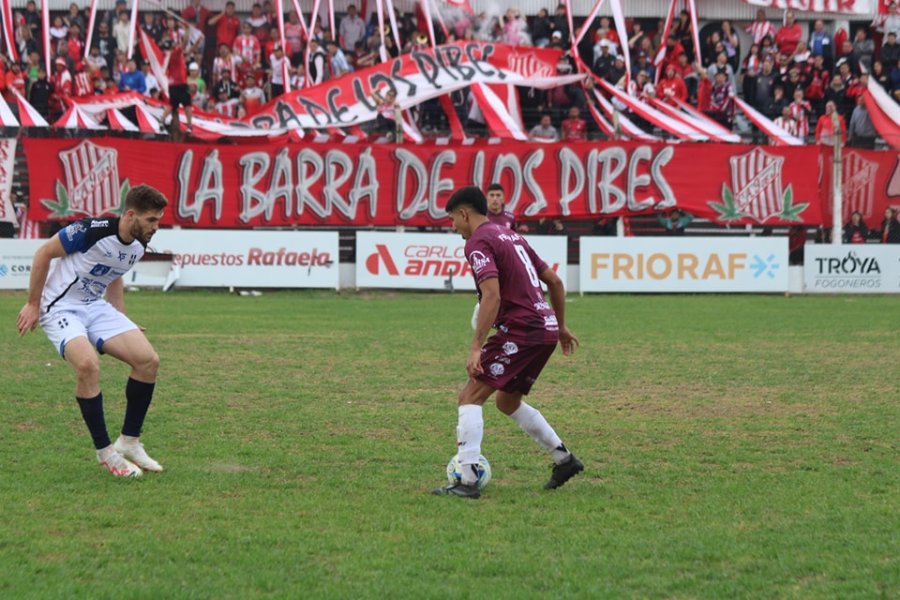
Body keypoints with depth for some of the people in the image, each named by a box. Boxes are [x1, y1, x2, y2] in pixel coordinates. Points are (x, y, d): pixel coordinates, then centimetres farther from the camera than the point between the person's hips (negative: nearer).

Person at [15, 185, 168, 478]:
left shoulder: (138, 246, 0)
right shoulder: (92, 230, -24)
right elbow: (44, 253, -14)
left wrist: (121, 319, 16)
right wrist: (33, 304, -10)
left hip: (95, 307, 8)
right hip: (60, 308, -8)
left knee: (148, 360, -9)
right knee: (88, 364, -33)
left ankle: (129, 442, 5)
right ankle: (105, 451, -18)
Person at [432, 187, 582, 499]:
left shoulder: (479, 242, -8)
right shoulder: (511, 236, 20)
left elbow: (492, 295, -22)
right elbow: (554, 281, 22)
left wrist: (476, 348, -24)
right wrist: (561, 326, 32)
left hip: (520, 330, -9)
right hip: (546, 329, 9)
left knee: (470, 397, -6)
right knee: (507, 401, 25)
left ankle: (467, 481, -14)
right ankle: (564, 459, 26)